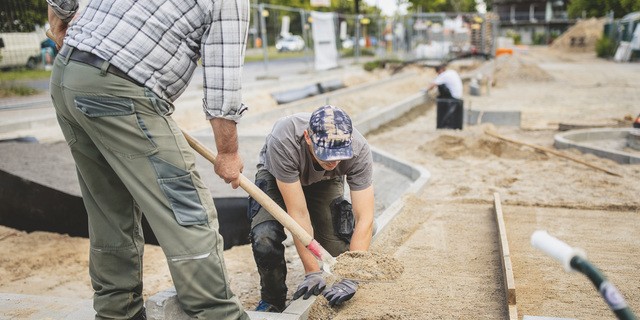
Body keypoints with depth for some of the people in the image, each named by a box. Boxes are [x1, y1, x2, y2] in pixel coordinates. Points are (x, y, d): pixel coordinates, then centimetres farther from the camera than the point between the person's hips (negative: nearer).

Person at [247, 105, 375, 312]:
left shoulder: (359, 149, -36)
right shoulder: (283, 140, -43)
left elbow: (365, 219, -34)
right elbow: (298, 213, -38)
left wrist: (352, 277, -42)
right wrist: (313, 272, -37)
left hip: (325, 180, 2)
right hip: (277, 176, -1)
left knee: (337, 245, -18)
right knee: (265, 237, -26)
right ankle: (273, 301, 3)